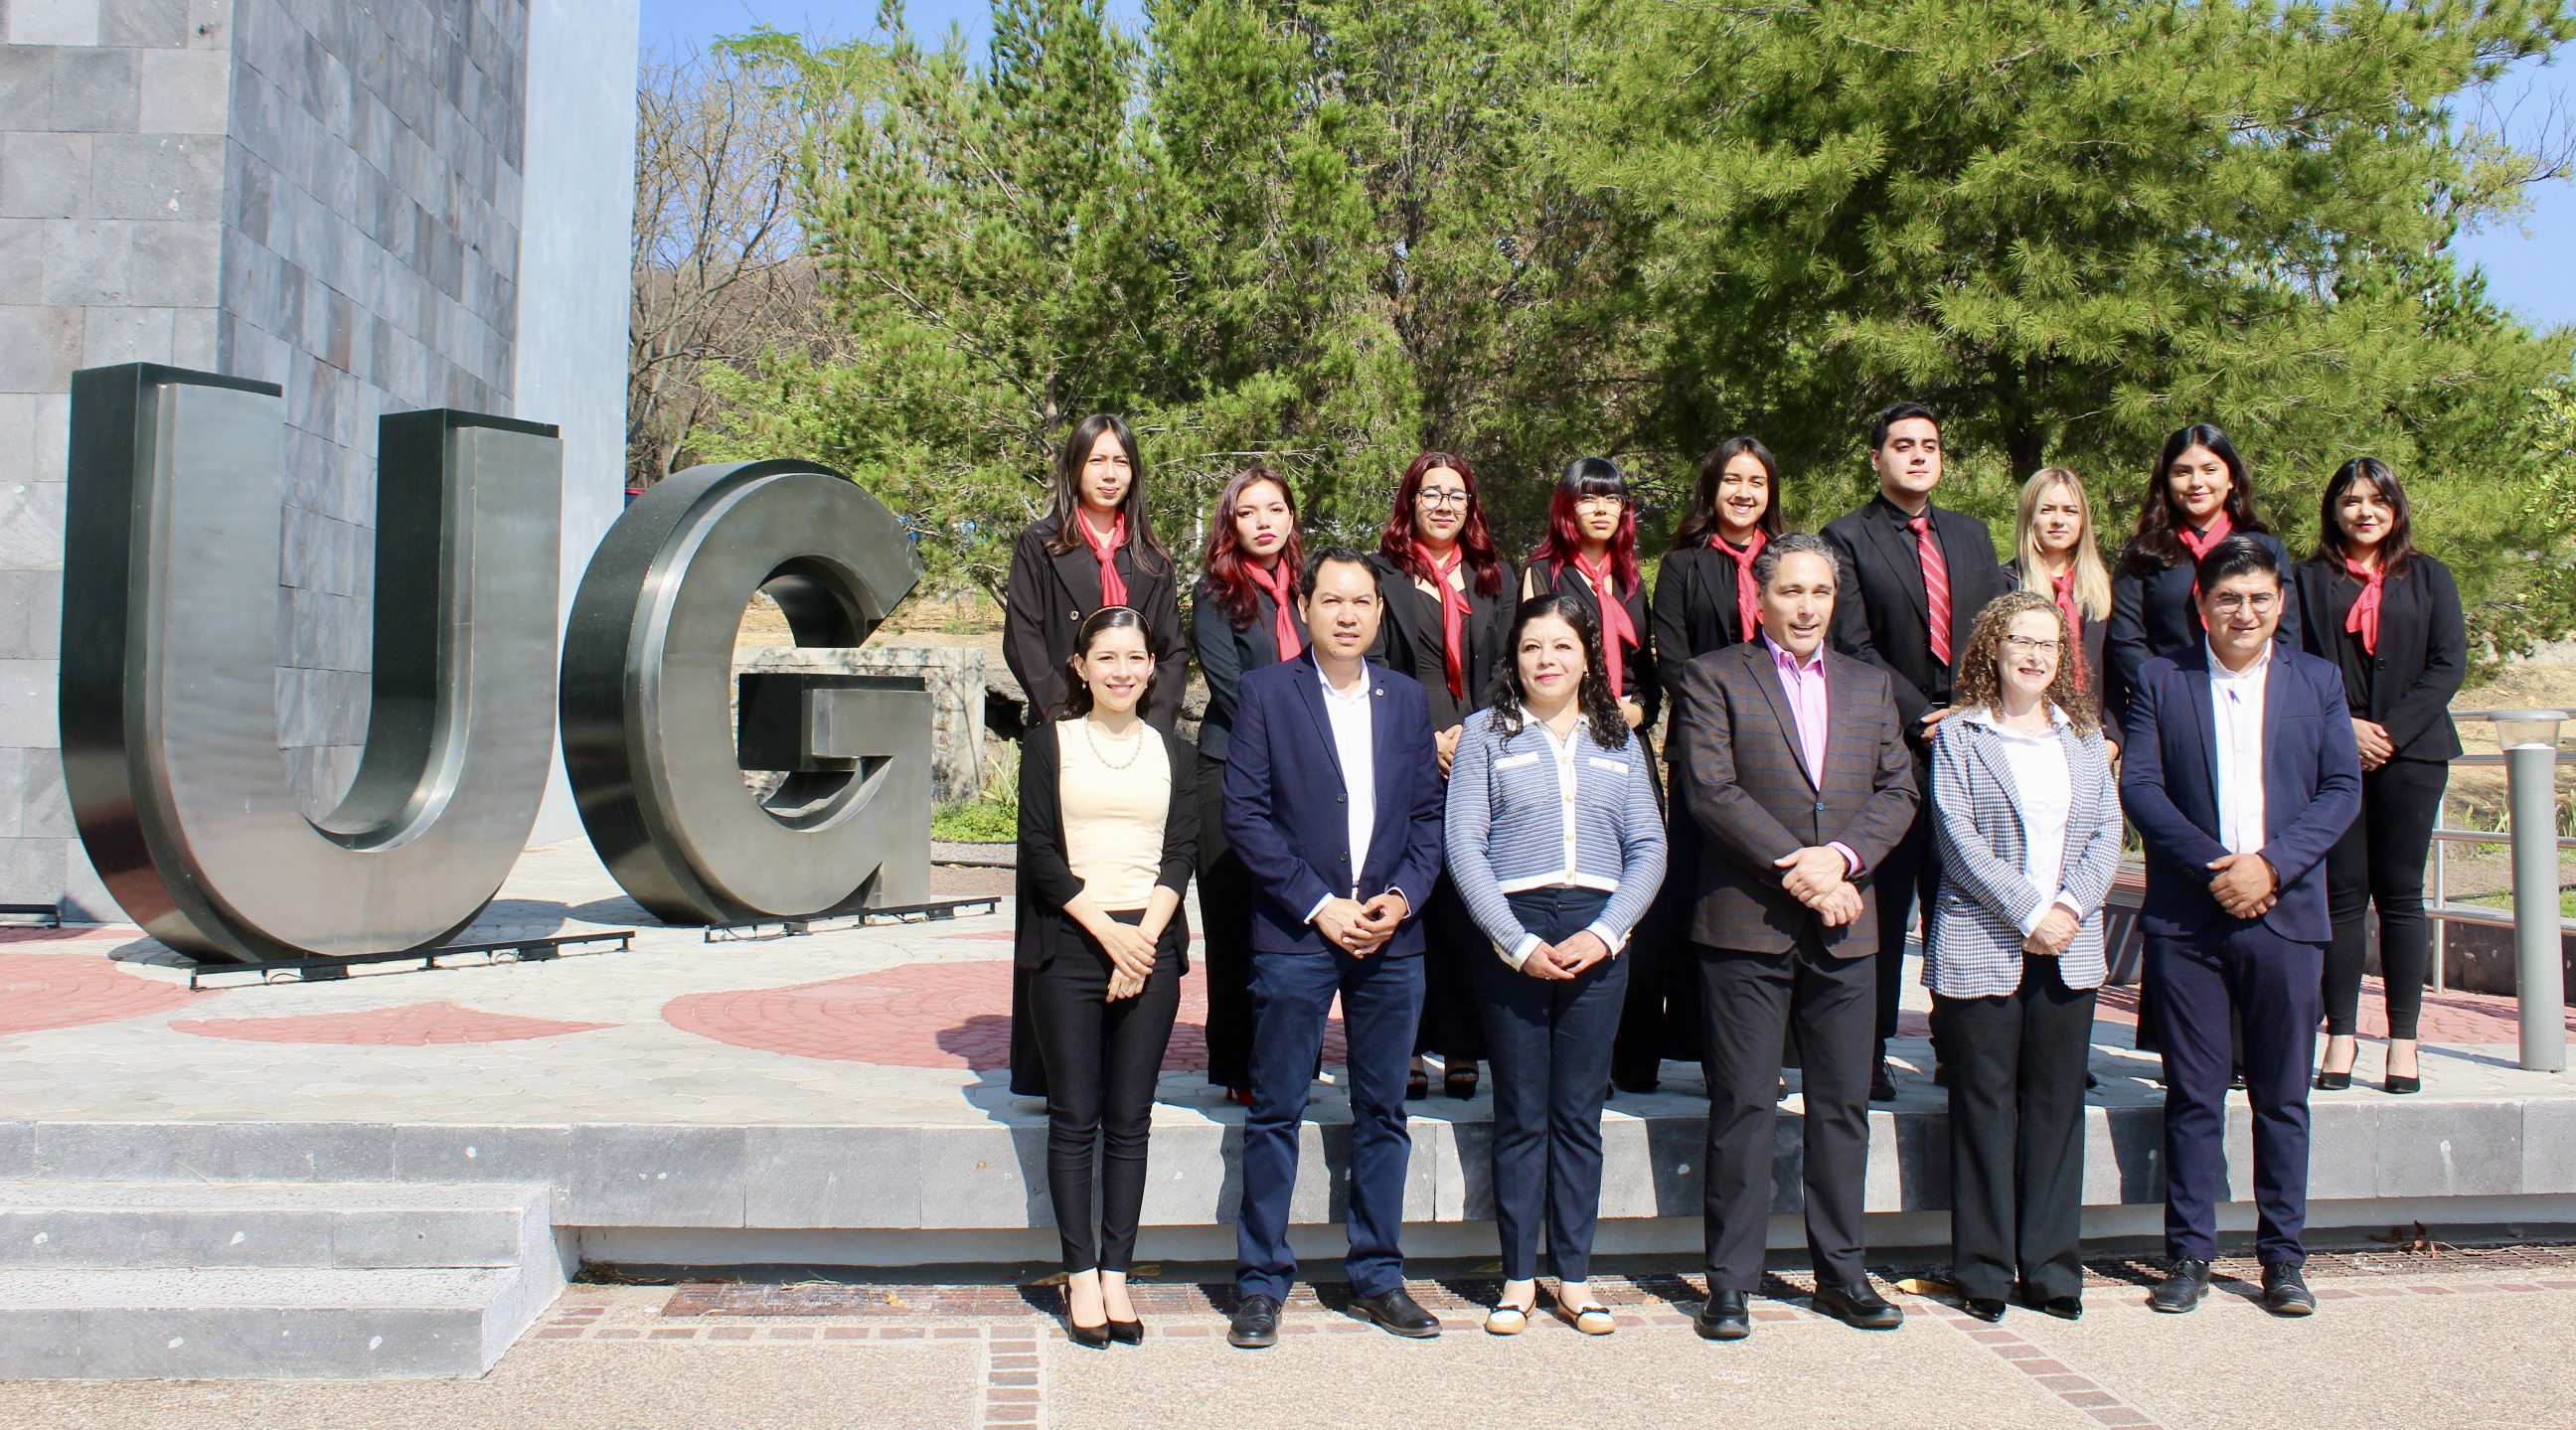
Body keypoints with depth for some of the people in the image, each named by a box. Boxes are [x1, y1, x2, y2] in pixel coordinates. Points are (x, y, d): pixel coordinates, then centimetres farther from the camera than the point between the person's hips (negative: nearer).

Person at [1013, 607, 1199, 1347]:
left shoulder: (1172, 753, 12)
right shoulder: (1048, 744, 5)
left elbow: (1182, 851, 4)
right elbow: (1040, 850, -2)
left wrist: (1145, 934, -10)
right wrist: (1106, 931, -10)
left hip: (1151, 946, 2)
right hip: (1069, 946, -2)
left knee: (1130, 1120, 4)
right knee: (1074, 1118, 1)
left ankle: (1116, 1275, 11)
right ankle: (1080, 1277, 8)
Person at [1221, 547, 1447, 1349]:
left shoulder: (1407, 699, 11)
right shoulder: (1265, 693, 0)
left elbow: (1427, 815, 11)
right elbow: (1245, 815, -6)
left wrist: (1402, 895, -6)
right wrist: (1320, 905, -11)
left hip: (1392, 937, 3)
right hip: (1295, 934, -3)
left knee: (1383, 1114, 10)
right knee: (1275, 1112, 2)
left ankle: (1377, 1275, 22)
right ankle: (1261, 1282, 14)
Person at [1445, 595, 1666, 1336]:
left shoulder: (1620, 740, 13)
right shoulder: (1487, 732, 5)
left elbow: (1648, 848, 7)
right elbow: (1463, 843, -3)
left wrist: (1605, 933, -8)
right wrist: (1517, 942, -11)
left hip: (1597, 937, 2)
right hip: (1512, 934, -2)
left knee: (1580, 1112, 6)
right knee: (1521, 1114, 4)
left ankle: (1575, 1275, 15)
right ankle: (1519, 1275, 13)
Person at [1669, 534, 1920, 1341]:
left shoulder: (1869, 686, 16)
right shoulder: (1714, 679, 2)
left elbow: (1897, 792, 8)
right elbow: (1711, 790, -9)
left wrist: (1840, 857, -10)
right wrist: (1797, 872, -14)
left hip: (1845, 927, 4)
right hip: (1746, 923, -4)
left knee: (1844, 1104, 10)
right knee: (1742, 1106, 0)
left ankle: (1841, 1272, 22)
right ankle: (1730, 1281, 9)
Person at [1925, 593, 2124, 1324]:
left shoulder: (2084, 735, 14)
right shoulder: (1959, 735, 1)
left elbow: (2106, 832, 7)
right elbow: (1960, 840, -7)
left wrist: (2070, 906, -9)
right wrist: (2027, 913, -14)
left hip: (2069, 948, 4)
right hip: (1981, 947, -4)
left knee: (2057, 1106, 7)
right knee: (1985, 1106, 2)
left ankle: (2052, 1266, 16)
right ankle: (1985, 1270, 10)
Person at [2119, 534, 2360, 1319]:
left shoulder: (2319, 681, 9)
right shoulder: (2159, 679, 5)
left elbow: (2342, 789, 3)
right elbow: (2138, 785, -3)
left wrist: (2271, 863, -11)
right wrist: (2212, 865, -14)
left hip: (2286, 912, 1)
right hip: (2185, 918, -1)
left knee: (2283, 1097, 7)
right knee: (2192, 1096, 4)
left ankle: (2282, 1255, 18)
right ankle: (2189, 1254, 13)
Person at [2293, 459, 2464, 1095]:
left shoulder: (2428, 577, 11)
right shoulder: (2308, 580, 8)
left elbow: (2449, 664, 2)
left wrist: (2390, 731, -9)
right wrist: (2343, 727, -12)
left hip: (2410, 752, 1)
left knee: (2400, 894, 2)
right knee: (2342, 893, 0)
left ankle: (2404, 1039, 7)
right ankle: (2341, 1033, 6)